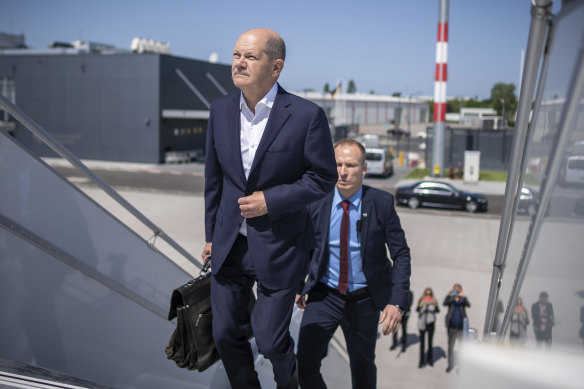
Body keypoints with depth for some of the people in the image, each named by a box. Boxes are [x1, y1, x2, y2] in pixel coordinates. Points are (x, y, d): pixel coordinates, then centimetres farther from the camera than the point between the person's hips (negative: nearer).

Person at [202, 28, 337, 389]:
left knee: (270, 339, 6)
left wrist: (271, 200, -18)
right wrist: (211, 234, 15)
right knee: (226, 333, 13)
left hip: (278, 246, -4)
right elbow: (214, 177, 9)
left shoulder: (306, 115, -15)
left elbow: (324, 178, -7)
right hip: (230, 242, 5)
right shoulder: (221, 109, 1)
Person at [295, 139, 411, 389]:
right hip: (324, 296, 0)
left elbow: (401, 255, -8)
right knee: (305, 364, -9)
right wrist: (298, 285, 7)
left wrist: (397, 302, -17)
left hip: (365, 300, 0)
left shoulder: (382, 203, -12)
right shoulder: (316, 201, -8)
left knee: (363, 366, 17)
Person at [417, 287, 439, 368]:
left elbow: (438, 311, -10)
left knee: (430, 341, 7)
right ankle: (421, 361, 3)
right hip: (422, 323, -1)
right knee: (422, 342, 1)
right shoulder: (421, 301, -1)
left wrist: (435, 305, -30)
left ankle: (430, 359, 21)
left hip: (431, 323, 1)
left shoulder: (434, 301, 1)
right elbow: (417, 310, -12)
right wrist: (420, 305, -32)